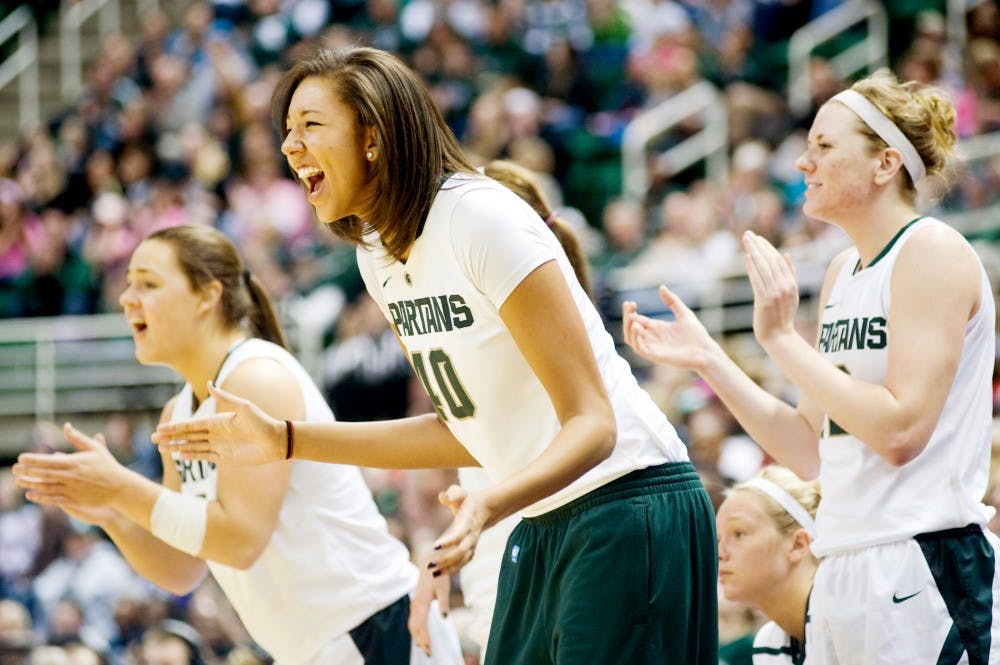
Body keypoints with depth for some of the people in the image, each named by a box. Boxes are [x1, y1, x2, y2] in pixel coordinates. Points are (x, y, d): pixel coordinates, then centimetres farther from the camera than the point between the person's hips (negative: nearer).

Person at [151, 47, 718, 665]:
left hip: (625, 514, -8)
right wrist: (286, 440, 11)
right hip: (544, 526, 8)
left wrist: (491, 503, -39)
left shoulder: (483, 220, -18)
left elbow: (593, 425, -21)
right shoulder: (379, 255, 8)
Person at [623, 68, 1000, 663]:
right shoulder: (845, 272, 16)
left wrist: (781, 337, -15)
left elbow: (901, 430, -18)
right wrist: (707, 359, 10)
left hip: (926, 566, -8)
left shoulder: (932, 251, -8)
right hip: (844, 572, 8)